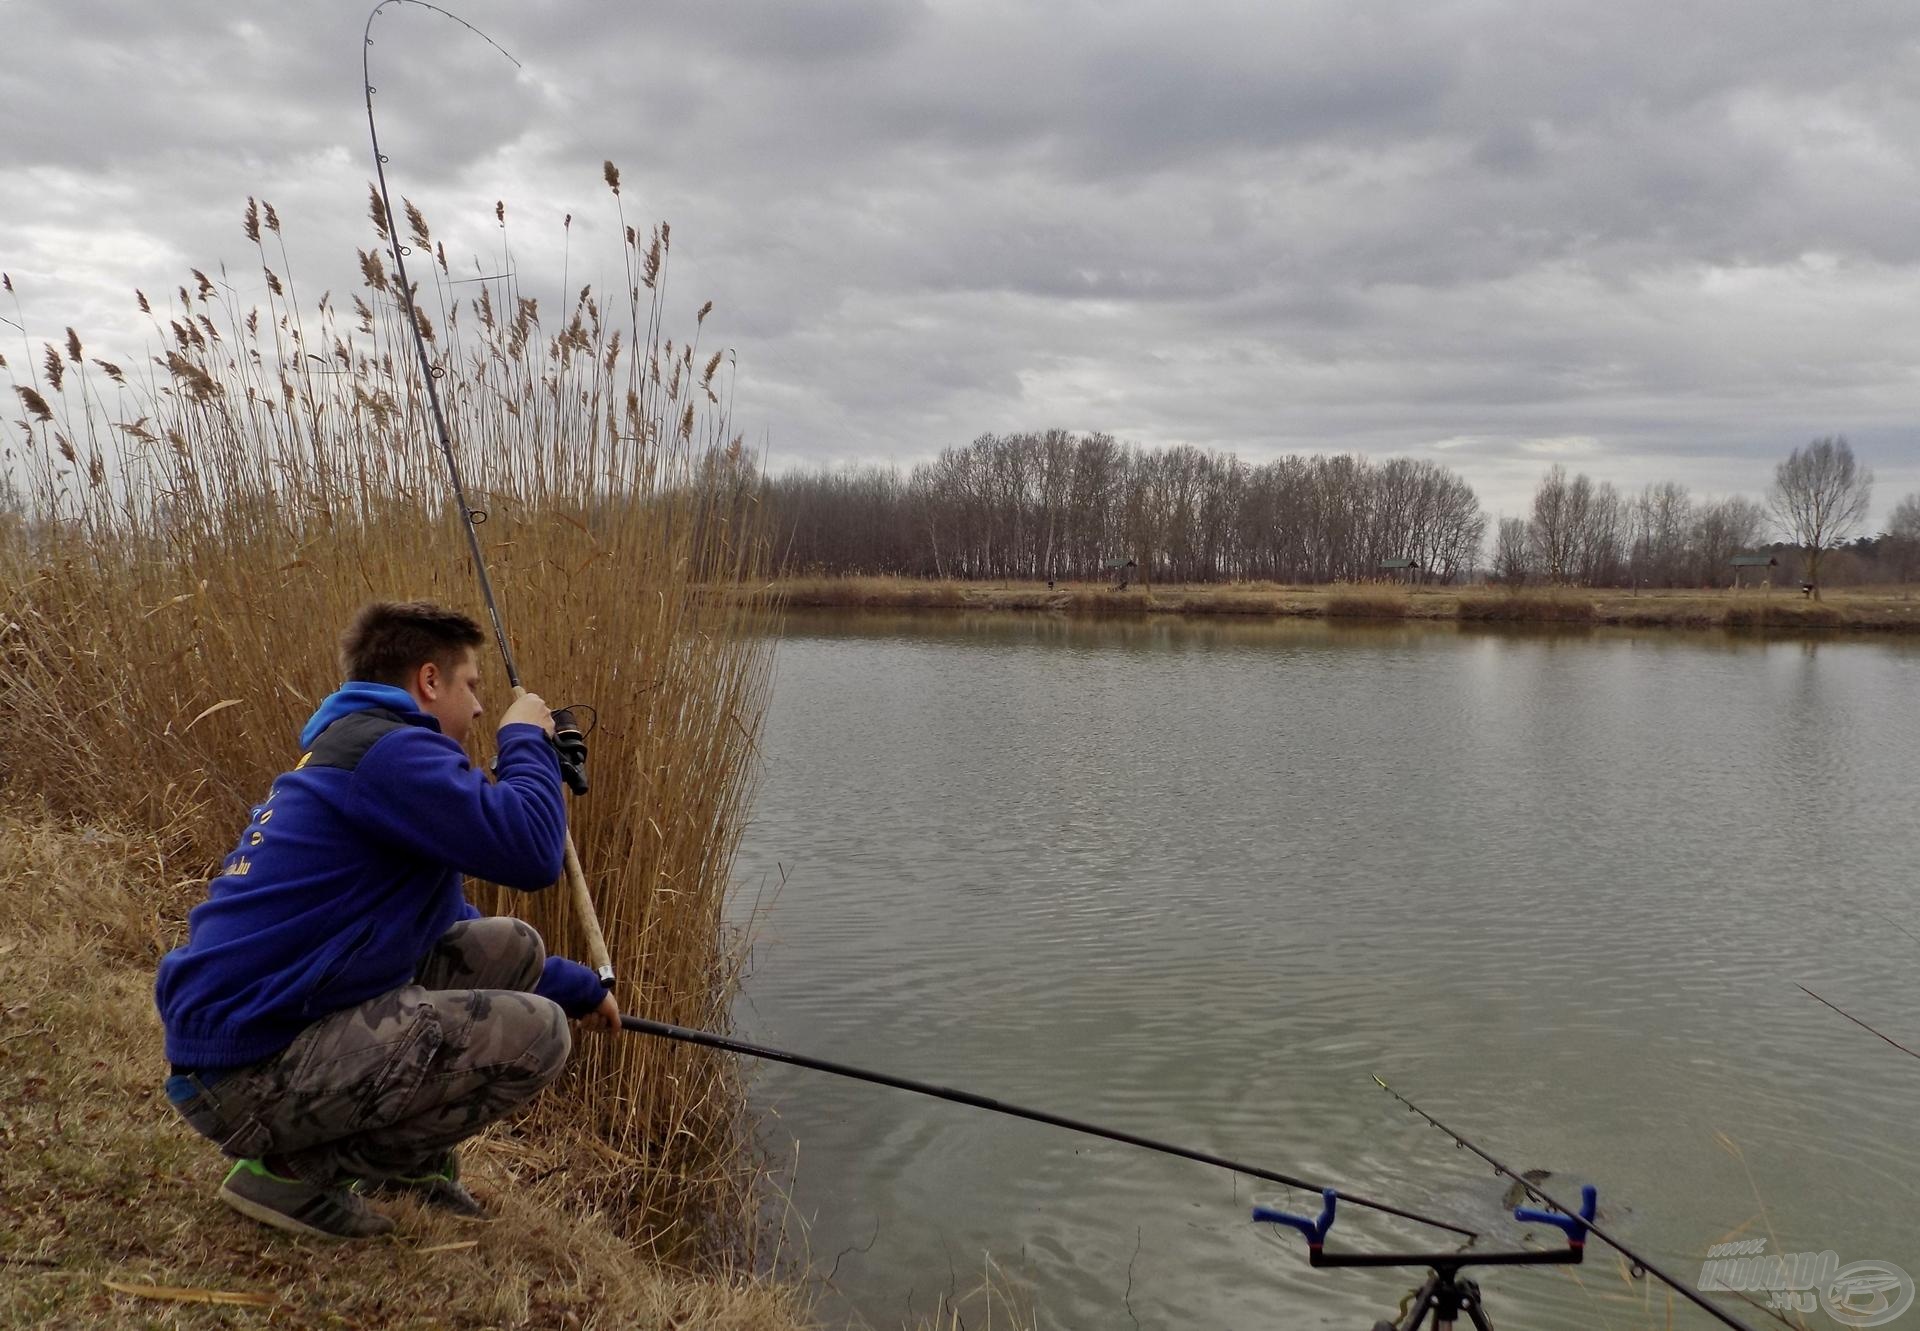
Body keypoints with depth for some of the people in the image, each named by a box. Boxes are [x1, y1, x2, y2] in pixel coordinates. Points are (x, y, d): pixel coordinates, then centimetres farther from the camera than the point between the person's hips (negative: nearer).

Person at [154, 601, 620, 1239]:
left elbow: (444, 920, 27)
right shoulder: (388, 750, -16)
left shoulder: (344, 752, 19)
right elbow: (530, 852, -25)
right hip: (248, 1073, -10)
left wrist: (579, 988, 29)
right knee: (534, 1033, -14)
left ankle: (408, 1160, 15)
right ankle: (299, 1170, -3)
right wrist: (527, 739, -5)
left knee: (508, 948, 11)